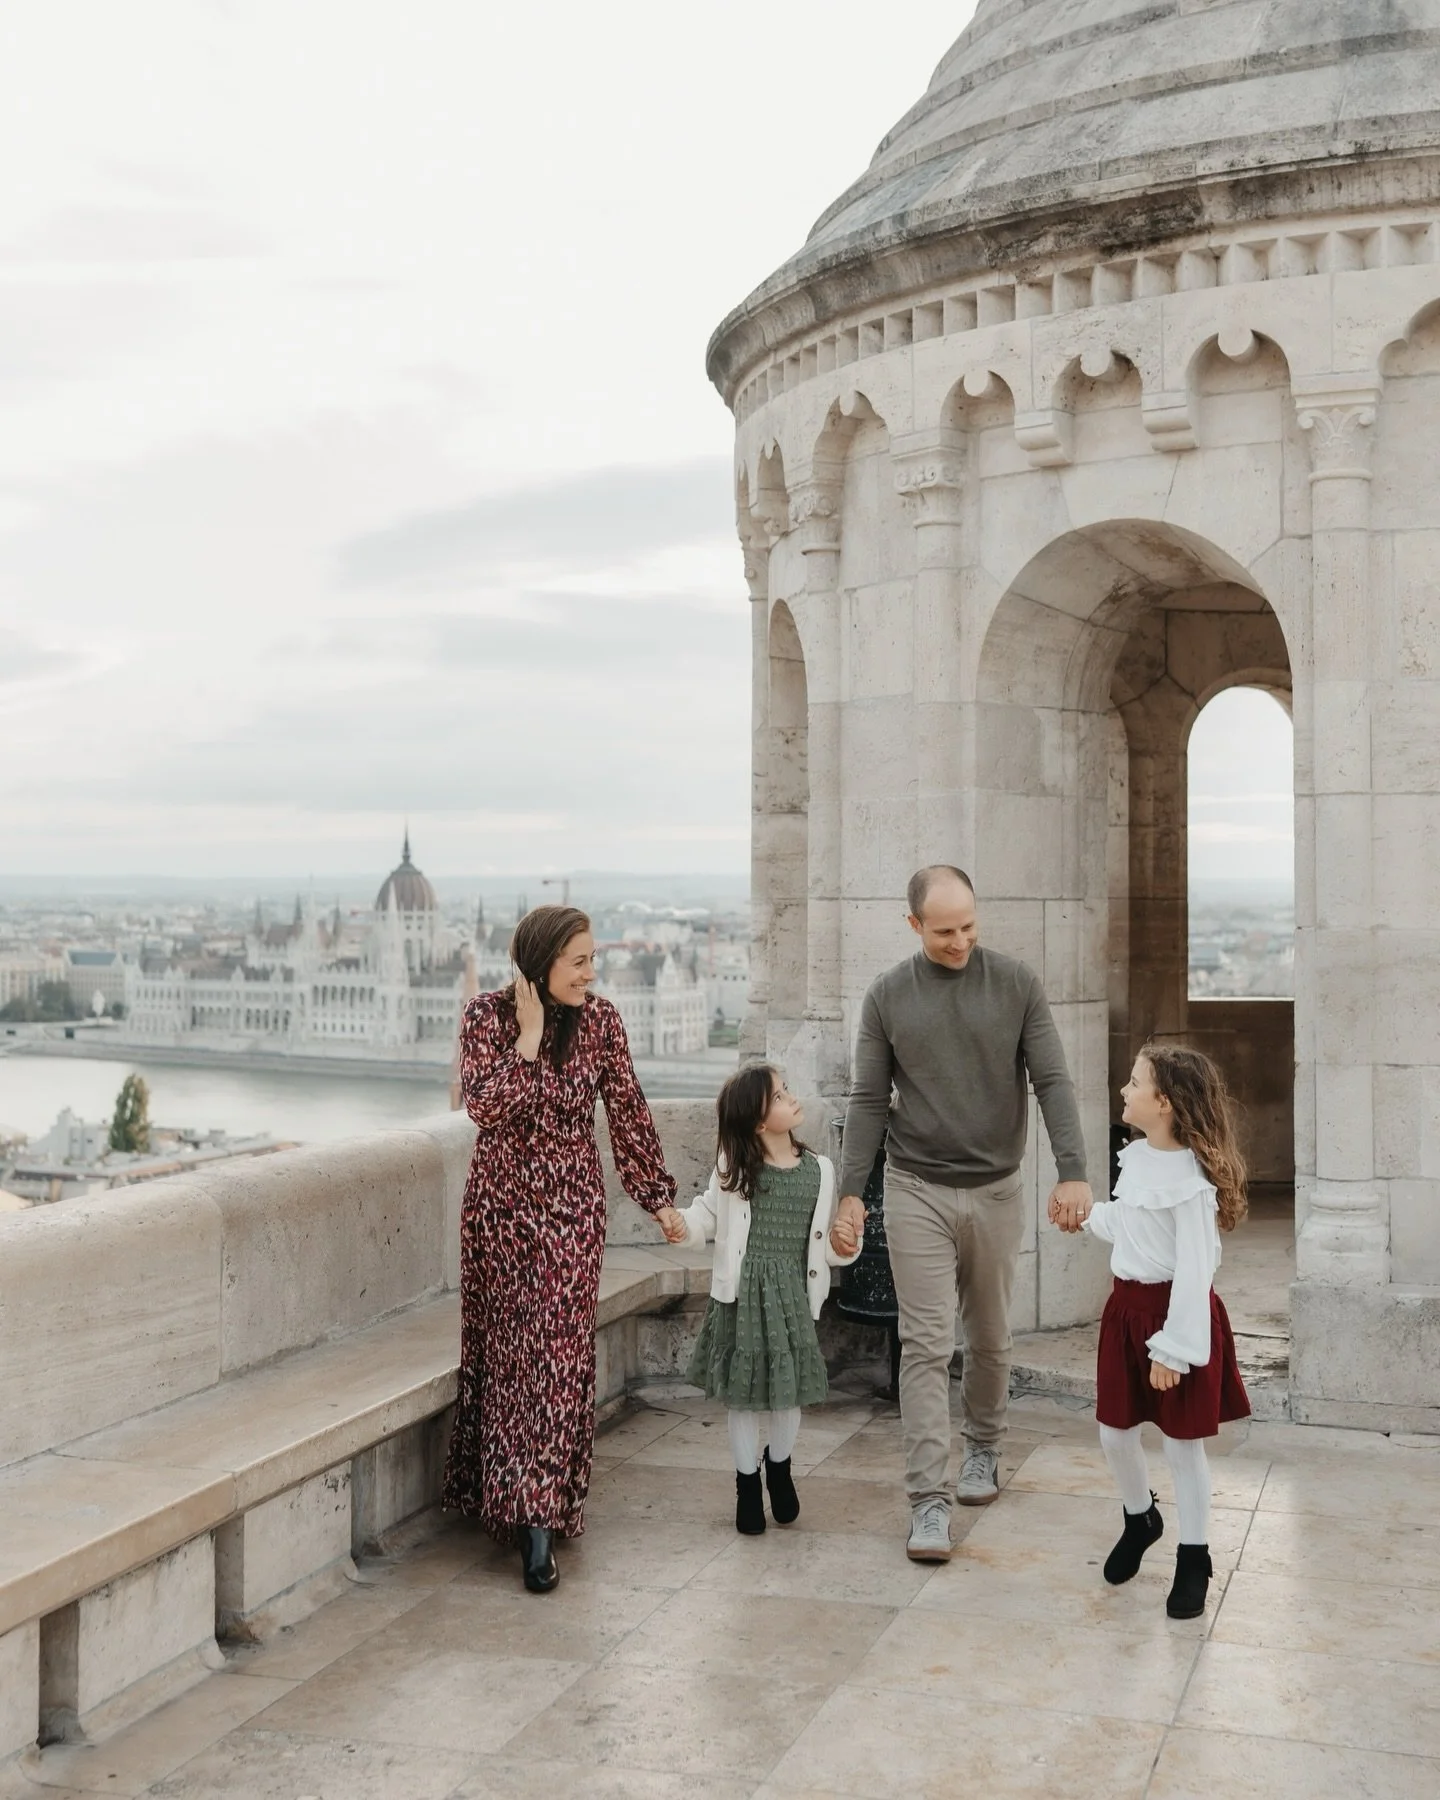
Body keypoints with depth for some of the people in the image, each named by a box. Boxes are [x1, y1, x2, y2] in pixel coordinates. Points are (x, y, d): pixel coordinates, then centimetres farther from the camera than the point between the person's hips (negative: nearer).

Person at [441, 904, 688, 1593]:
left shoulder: (600, 1021, -3)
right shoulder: (486, 1017, -6)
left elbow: (628, 1115, 3)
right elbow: (486, 1106, -18)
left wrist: (659, 1198, 5)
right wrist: (528, 1037, -20)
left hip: (572, 1208, 0)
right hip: (501, 1205, 0)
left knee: (558, 1352, -7)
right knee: (502, 1348, 8)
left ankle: (539, 1515, -7)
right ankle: (532, 1505, 23)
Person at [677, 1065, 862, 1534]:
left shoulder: (819, 1170, 2)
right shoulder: (735, 1167, -3)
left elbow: (825, 1244, 9)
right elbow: (710, 1216, 5)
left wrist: (842, 1246, -11)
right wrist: (680, 1223, -14)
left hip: (793, 1297, 2)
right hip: (744, 1296, -1)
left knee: (789, 1393, 6)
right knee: (743, 1395, 6)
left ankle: (780, 1469, 34)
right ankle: (747, 1483, 26)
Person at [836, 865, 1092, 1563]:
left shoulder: (1016, 984, -2)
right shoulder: (889, 995, -1)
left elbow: (1052, 1082, -6)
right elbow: (868, 1101, 2)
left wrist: (1072, 1171, -18)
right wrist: (851, 1190, -3)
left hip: (995, 1190, 1)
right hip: (917, 1191, -1)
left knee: (989, 1339, 14)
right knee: (926, 1344, -6)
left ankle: (982, 1448, 38)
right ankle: (929, 1500, -6)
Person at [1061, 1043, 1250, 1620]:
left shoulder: (1190, 1177, -22)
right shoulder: (1136, 1156, 3)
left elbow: (1194, 1269, -21)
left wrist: (1173, 1349, -20)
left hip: (1178, 1312, -7)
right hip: (1127, 1306, 8)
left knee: (1182, 1442, 5)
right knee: (1114, 1431, 14)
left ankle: (1193, 1560, 21)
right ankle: (1140, 1519, 41)